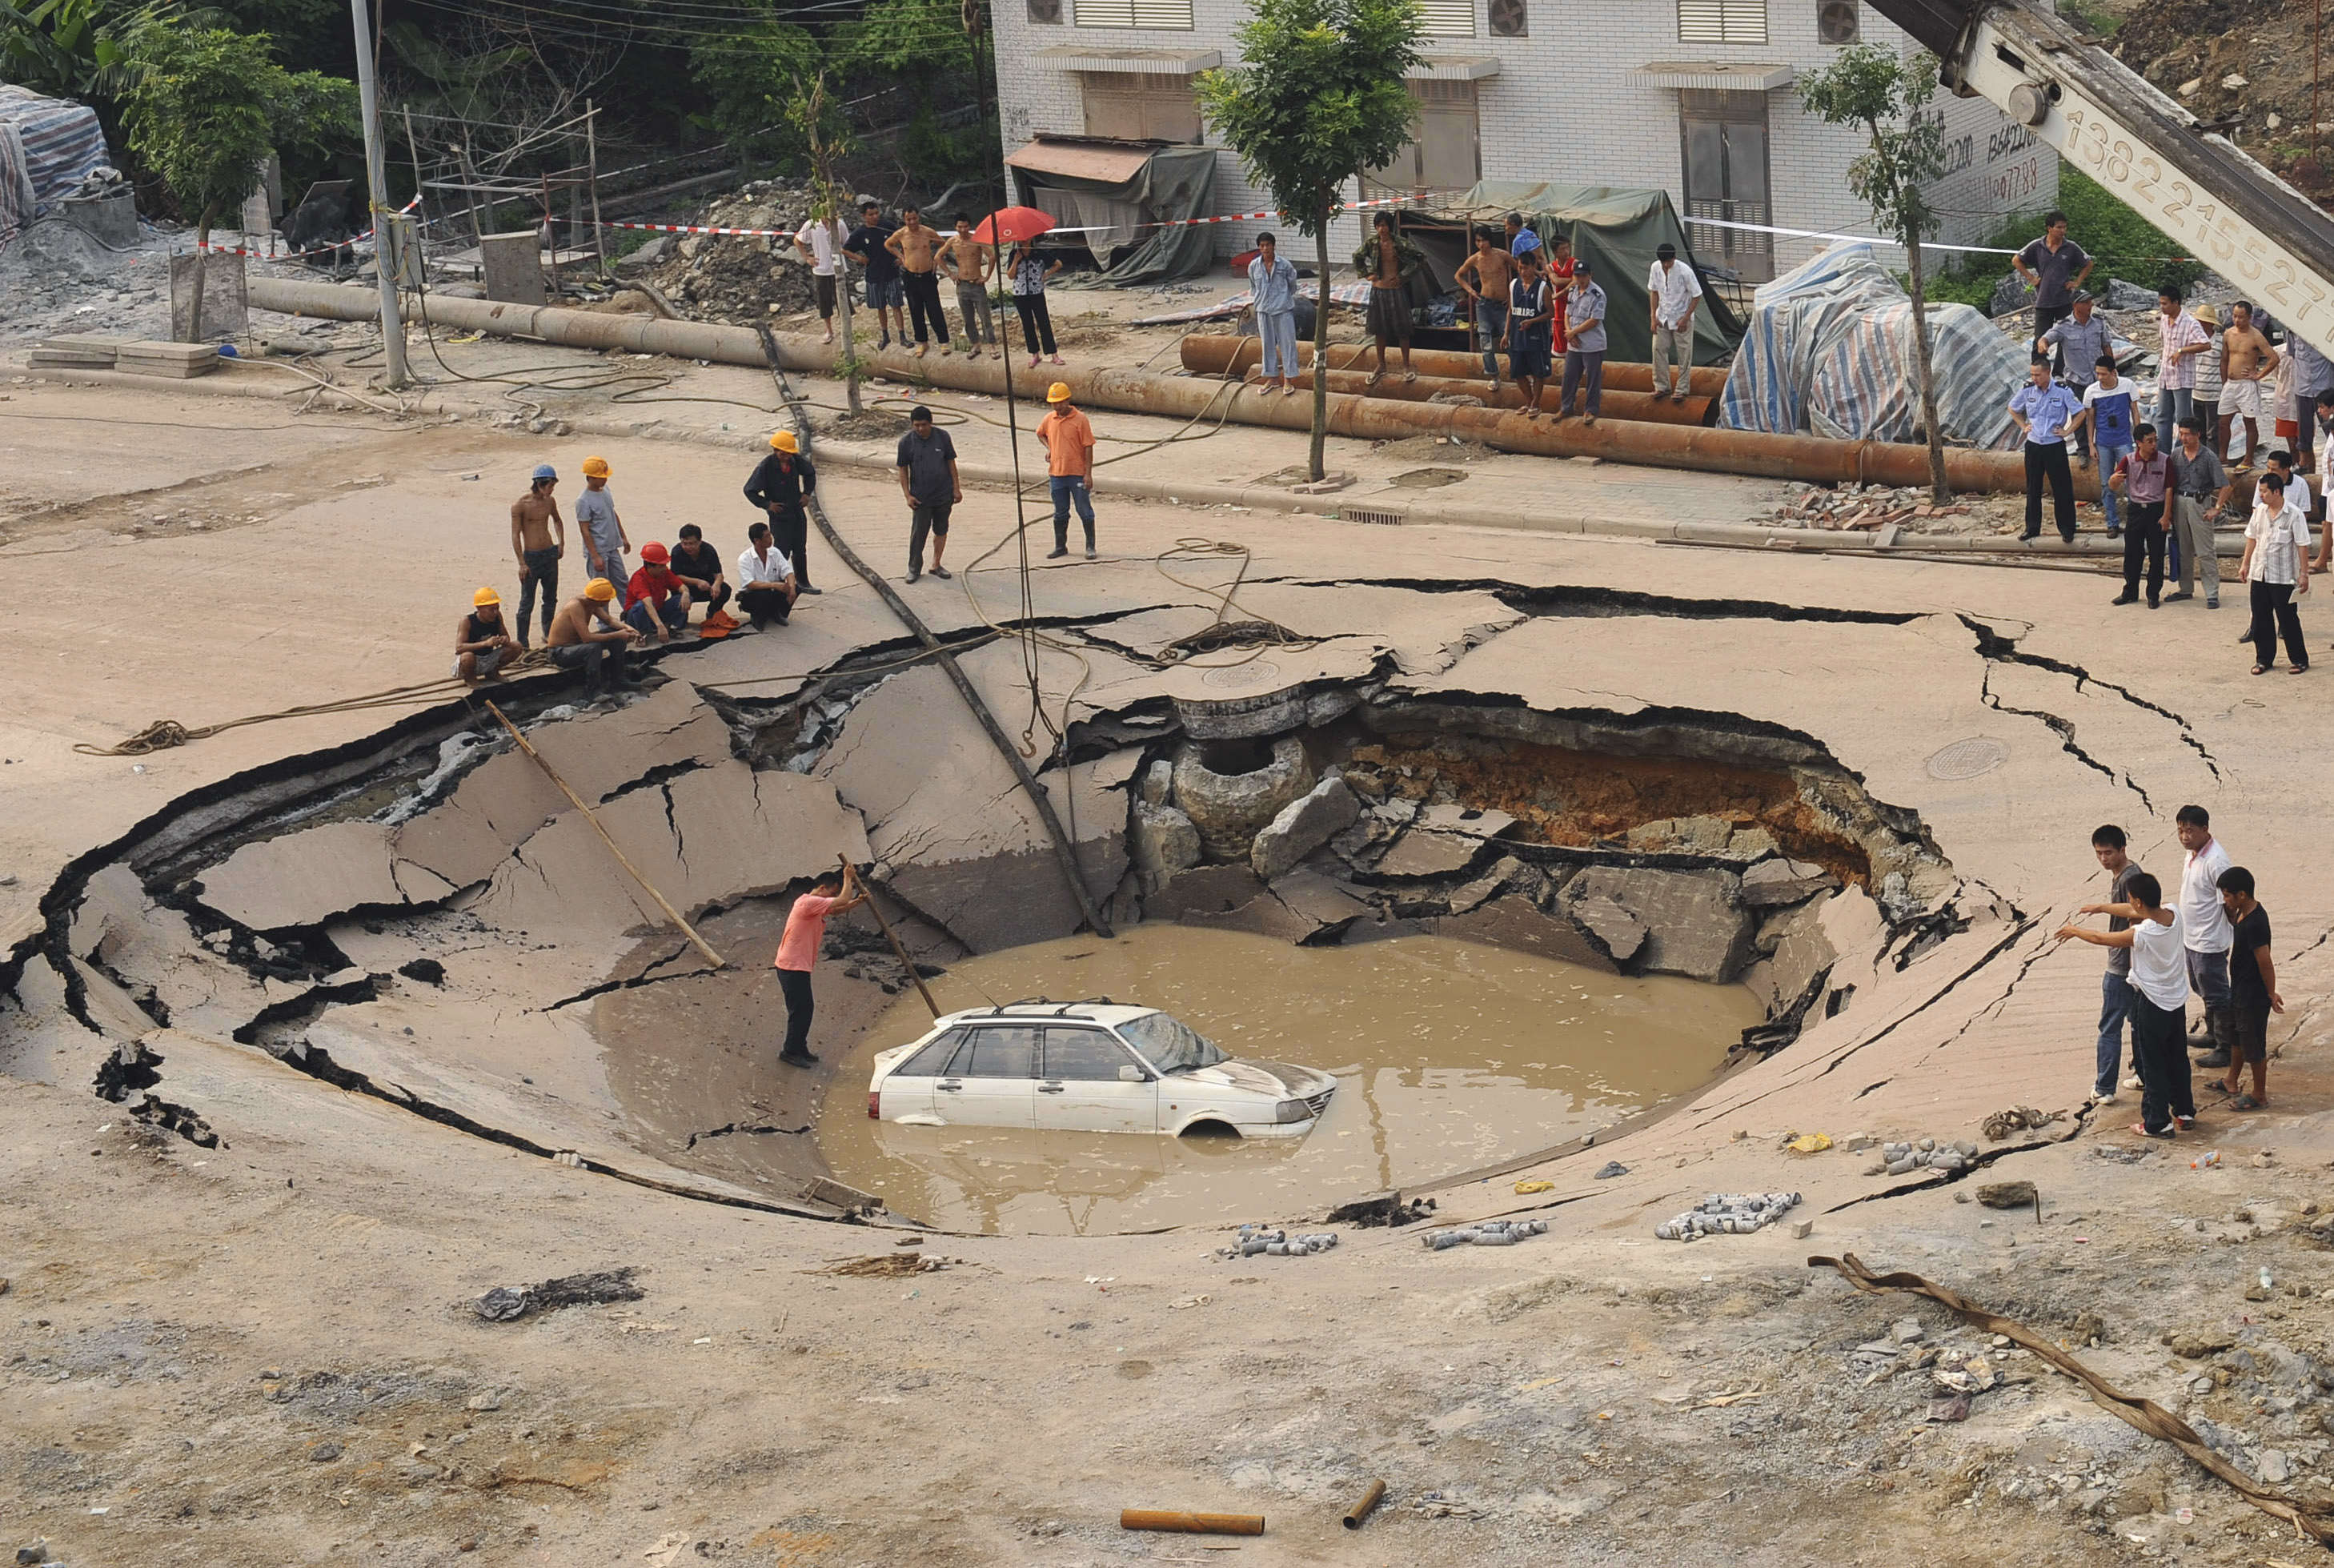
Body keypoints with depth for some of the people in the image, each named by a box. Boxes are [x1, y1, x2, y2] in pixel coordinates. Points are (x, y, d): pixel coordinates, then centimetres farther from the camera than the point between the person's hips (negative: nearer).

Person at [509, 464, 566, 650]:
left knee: (551, 598, 15)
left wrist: (561, 542, 13)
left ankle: (549, 634, 32)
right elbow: (516, 535, -13)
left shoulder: (550, 501, 4)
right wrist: (522, 564, -16)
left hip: (550, 554, 6)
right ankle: (522, 643, 2)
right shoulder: (520, 505, -13)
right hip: (531, 557, -6)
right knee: (527, 603, -3)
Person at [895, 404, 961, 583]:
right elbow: (903, 470, -2)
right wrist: (908, 495, -7)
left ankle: (936, 565, 26)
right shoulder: (906, 442, -7)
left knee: (941, 531, 11)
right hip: (920, 498, -2)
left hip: (943, 495, 2)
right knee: (918, 533, -1)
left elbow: (951, 462, 6)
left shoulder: (942, 437, -3)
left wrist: (956, 488, 4)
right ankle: (914, 568, 14)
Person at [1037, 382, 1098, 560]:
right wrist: (1049, 448, 7)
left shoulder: (1080, 420, -10)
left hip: (1077, 474, -4)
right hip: (1056, 473, 4)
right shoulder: (1049, 419, 5)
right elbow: (1040, 433, 27)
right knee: (1060, 513, 12)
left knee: (1085, 511, 2)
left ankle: (1090, 546, 10)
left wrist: (1088, 474, -13)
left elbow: (1088, 447, -9)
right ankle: (1060, 547, 21)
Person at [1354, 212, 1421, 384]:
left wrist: (1404, 276, -9)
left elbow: (1421, 257, -8)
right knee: (1380, 329, 11)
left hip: (1396, 290, -3)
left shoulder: (1400, 243, -12)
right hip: (1378, 289, 3)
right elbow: (1357, 257, 16)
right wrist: (1367, 274, 5)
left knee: (1402, 329, 2)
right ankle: (1381, 365, 23)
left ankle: (1406, 366, 12)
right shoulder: (1371, 243, -1)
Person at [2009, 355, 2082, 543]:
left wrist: (2067, 431, -6)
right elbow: (2013, 409, 19)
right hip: (2033, 446, 3)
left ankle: (2067, 530, 10)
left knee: (2062, 490, 1)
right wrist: (2023, 426, 9)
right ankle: (2032, 528, 20)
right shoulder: (2027, 391, 0)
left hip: (2055, 446, -3)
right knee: (2033, 489, 10)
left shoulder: (2062, 392, -10)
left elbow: (2080, 412, -2)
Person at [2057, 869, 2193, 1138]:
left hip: (2151, 1003, -7)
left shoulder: (2141, 934, -27)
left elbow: (2101, 939, -11)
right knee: (2176, 1058, 22)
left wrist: (2075, 931, 6)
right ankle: (2185, 1111, 34)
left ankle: (2157, 1123, 15)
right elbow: (2133, 912, 9)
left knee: (2152, 1065, 6)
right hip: (2177, 1000, 7)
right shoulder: (2173, 914, -10)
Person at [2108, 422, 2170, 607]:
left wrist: (2166, 516, -8)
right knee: (2132, 553, 7)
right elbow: (2113, 487, -2)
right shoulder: (2129, 460, -3)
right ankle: (2130, 592, 19)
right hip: (2135, 509, 2)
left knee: (2156, 555, 3)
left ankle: (2154, 594, 13)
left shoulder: (2164, 461, -6)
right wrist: (2113, 479, -27)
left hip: (2156, 510, -1)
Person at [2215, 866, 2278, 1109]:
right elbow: (2234, 924, 23)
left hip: (2253, 995, -10)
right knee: (2238, 1036, 26)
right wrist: (2229, 910, 4)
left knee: (2253, 1045, 5)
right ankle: (2232, 1081, 44)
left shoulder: (2255, 924, -31)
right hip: (2241, 989, 10)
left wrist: (2271, 993, -17)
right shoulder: (2244, 913, -1)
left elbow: (2265, 961, -26)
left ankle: (2259, 1095, 19)